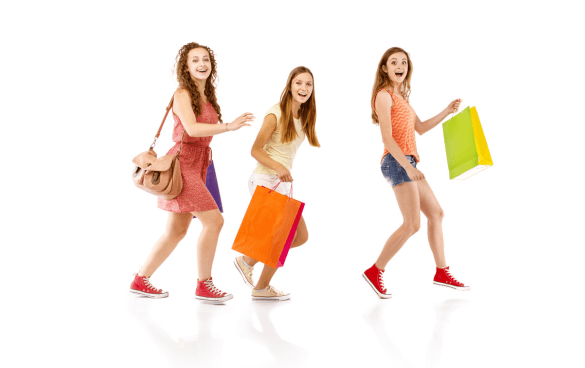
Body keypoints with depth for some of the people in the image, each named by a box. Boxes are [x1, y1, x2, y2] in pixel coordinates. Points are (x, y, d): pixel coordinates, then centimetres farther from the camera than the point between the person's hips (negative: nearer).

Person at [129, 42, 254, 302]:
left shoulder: (207, 96, 14)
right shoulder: (183, 94, -9)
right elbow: (191, 128, -23)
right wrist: (230, 126, -29)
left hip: (198, 166, 8)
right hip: (182, 164, -8)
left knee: (176, 231, 12)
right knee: (213, 220, -13)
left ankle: (140, 281, 23)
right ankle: (203, 285, -1)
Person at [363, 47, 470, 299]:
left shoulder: (401, 96, 21)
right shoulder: (384, 95, -8)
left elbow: (420, 128, 24)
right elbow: (387, 138, -17)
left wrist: (447, 112, 17)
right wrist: (408, 166, -24)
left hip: (407, 164, 10)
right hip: (397, 162, -10)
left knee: (436, 213, 12)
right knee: (412, 224, -13)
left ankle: (442, 273, 20)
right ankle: (375, 272, -4)